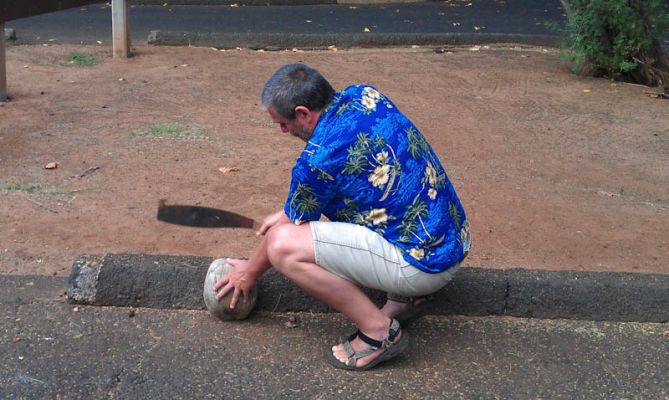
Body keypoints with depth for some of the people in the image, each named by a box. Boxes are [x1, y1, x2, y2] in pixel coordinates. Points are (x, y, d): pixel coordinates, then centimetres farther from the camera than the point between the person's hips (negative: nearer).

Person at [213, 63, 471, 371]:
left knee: (284, 245, -16)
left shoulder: (317, 158, -20)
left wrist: (251, 270, 18)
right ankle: (407, 293, 18)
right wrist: (288, 214, 25)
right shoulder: (364, 95, 1)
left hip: (426, 263, -9)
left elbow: (283, 238, -1)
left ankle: (380, 332, -6)